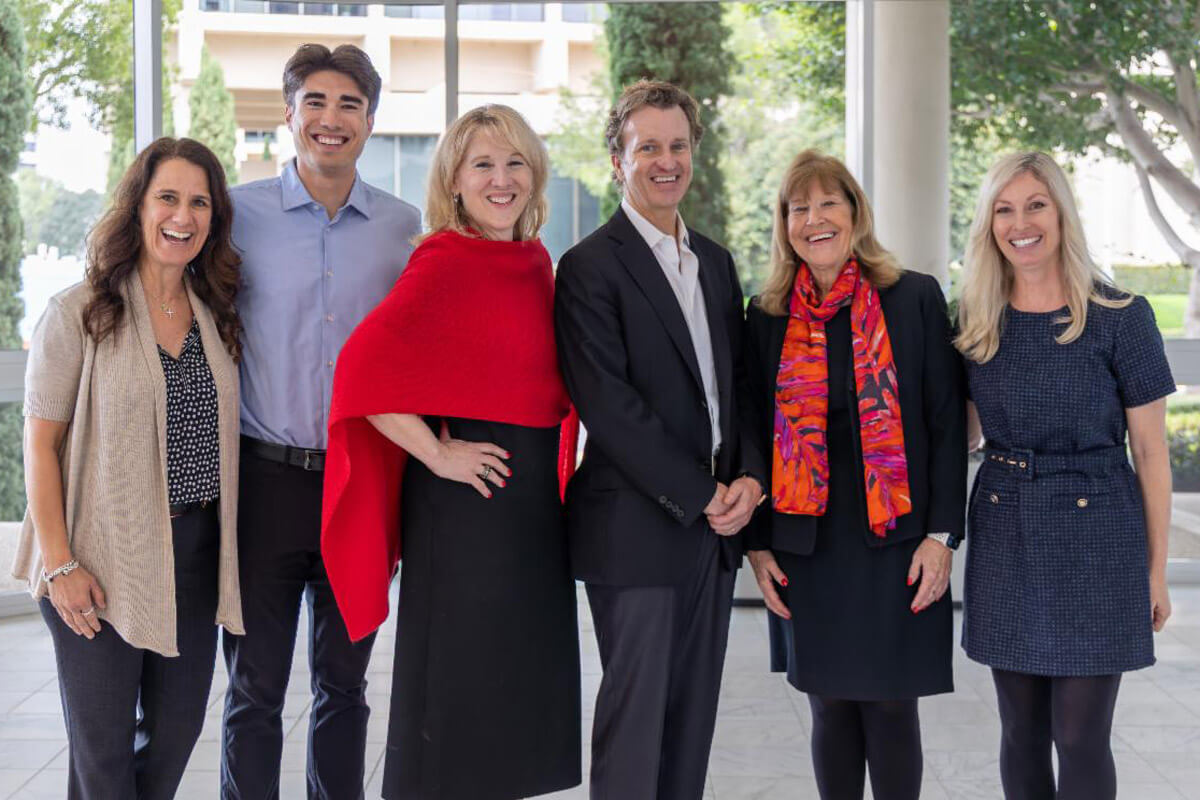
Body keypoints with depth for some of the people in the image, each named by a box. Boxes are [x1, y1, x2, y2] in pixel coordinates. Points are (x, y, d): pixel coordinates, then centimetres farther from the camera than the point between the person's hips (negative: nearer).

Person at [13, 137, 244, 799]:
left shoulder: (218, 316, 9)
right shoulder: (78, 313, -6)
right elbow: (39, 445, -6)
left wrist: (228, 542, 6)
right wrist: (59, 564, -12)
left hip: (196, 550, 5)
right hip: (104, 555, -4)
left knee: (177, 731, 11)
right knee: (102, 747, 2)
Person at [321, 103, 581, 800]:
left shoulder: (537, 263, 10)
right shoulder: (443, 264, -13)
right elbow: (363, 371, -22)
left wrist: (555, 477, 12)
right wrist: (436, 456, -17)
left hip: (534, 499, 8)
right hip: (466, 500, -8)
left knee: (522, 683, 14)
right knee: (457, 684, 1)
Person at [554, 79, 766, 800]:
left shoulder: (716, 263, 15)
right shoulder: (590, 267, -7)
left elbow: (739, 383, 15)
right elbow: (607, 403, -15)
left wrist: (750, 478, -2)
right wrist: (699, 495, -14)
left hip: (715, 524, 7)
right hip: (636, 528, -6)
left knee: (693, 716, 11)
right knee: (635, 712, 0)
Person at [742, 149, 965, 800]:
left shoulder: (915, 298, -1)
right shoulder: (768, 317, 6)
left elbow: (947, 423, -1)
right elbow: (758, 435, 9)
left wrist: (941, 533, -8)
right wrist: (758, 544, 4)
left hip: (896, 541, -2)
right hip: (807, 545, 2)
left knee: (890, 708, 2)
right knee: (831, 708, 8)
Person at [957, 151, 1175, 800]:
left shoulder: (1120, 317, -7)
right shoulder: (976, 321, 5)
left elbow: (1150, 451, -3)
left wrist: (1156, 570, -2)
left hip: (1095, 534, -3)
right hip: (1003, 534, 4)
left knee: (1080, 738, -1)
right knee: (1021, 733, 11)